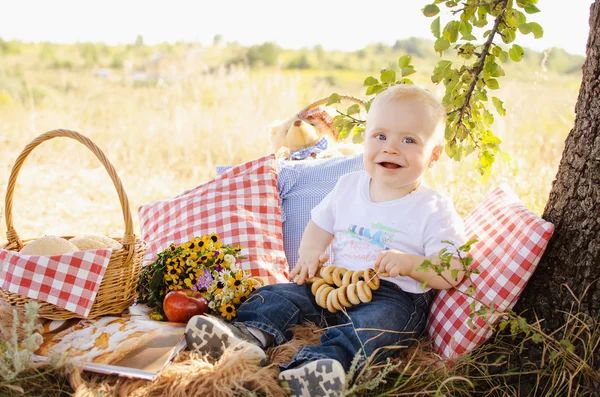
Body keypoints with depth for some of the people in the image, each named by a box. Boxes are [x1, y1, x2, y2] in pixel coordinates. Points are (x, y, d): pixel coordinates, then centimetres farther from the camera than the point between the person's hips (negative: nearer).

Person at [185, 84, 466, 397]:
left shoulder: (435, 210, -5)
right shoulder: (348, 187, 10)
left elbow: (452, 274, -9)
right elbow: (320, 227, 22)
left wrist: (410, 263, -25)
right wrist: (310, 255, 1)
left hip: (395, 297, -6)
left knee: (374, 325, -37)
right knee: (280, 295, -10)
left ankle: (317, 364, -60)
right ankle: (251, 334, -34)